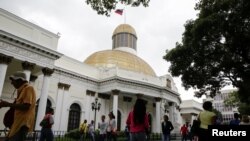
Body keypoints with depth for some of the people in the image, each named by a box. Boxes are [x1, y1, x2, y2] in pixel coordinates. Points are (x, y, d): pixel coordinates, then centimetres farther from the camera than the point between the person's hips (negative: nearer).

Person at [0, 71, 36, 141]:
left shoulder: (28, 88, -10)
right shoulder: (22, 89, 21)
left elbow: (26, 106, -20)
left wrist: (8, 104, -13)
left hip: (23, 123, -10)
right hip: (18, 123, 10)